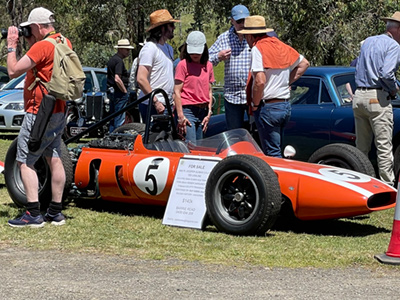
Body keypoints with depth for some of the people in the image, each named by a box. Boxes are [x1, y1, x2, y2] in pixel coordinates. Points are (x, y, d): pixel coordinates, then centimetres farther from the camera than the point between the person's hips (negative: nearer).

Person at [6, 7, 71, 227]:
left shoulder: (42, 46, -19)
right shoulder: (65, 43, 9)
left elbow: (13, 71, -17)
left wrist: (12, 46, -5)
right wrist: (31, 44, 11)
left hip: (39, 113, -9)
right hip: (58, 112, 9)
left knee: (25, 162, -4)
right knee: (54, 159, 11)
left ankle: (33, 214, -9)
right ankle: (55, 212, 15)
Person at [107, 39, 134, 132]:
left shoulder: (111, 60, 16)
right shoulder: (119, 61, -16)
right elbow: (117, 79, -24)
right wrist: (125, 91, -14)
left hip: (111, 92, 10)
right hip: (119, 93, -10)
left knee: (112, 118, 14)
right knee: (119, 119, -8)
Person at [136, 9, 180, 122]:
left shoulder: (169, 48, 19)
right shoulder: (150, 48, -10)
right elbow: (141, 79, -18)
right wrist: (156, 102, -19)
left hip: (166, 104, 8)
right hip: (151, 105, -8)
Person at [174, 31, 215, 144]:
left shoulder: (208, 65, 12)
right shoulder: (183, 64, -5)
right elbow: (177, 91, -7)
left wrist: (209, 113, 9)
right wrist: (180, 116, -12)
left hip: (203, 112, 6)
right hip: (187, 110, -6)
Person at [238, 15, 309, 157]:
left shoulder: (258, 48, -12)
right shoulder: (280, 45, 11)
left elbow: (260, 81, -23)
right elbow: (304, 63, 23)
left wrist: (255, 104, -10)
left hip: (268, 107, -8)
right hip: (285, 105, 8)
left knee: (273, 154, -5)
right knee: (276, 150, 17)